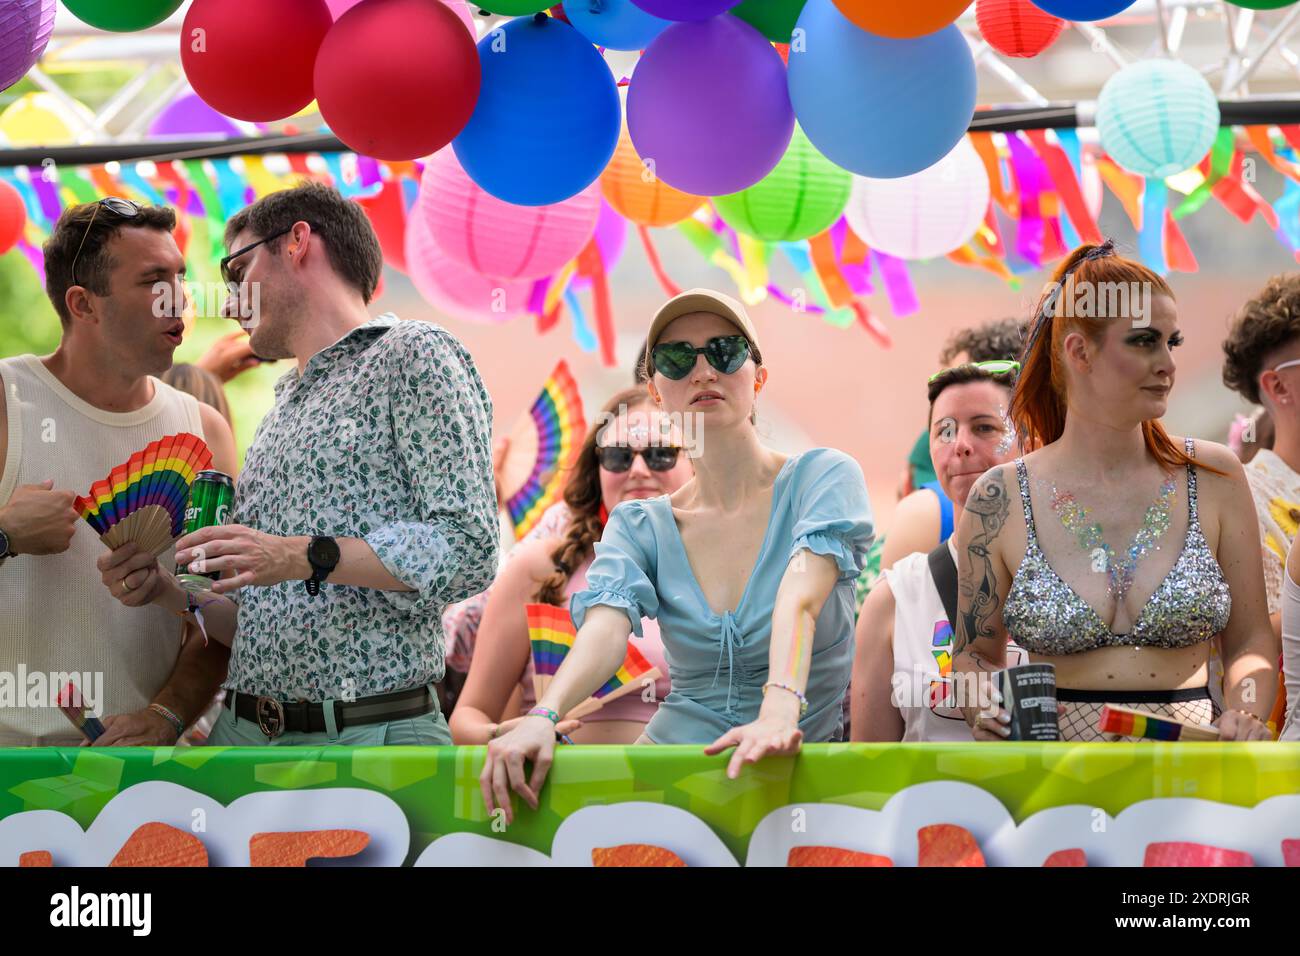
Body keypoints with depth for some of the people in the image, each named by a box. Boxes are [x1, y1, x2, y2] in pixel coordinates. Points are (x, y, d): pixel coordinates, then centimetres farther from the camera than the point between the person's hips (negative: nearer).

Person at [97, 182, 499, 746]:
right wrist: (172, 595, 7)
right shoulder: (275, 423, 24)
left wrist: (308, 557, -20)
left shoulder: (414, 356, 0)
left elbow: (468, 550, -12)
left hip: (373, 734, -7)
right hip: (243, 732, 7)